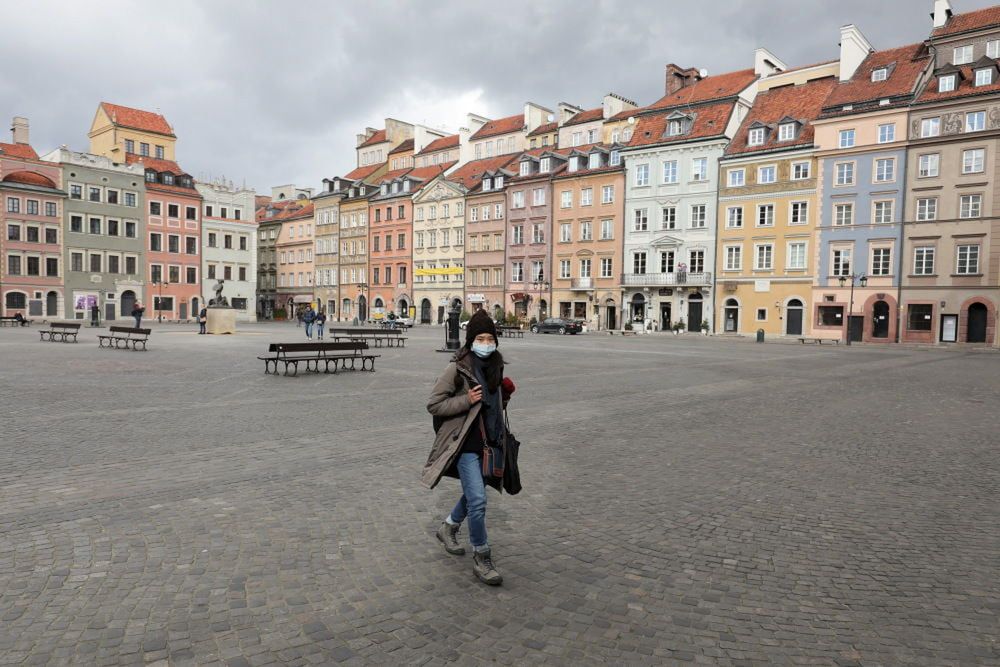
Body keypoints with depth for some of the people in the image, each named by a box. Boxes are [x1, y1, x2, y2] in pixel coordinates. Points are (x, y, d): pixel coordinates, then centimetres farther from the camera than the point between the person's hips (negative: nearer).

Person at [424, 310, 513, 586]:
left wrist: (504, 400, 4)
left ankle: (448, 528, 47)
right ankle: (482, 560, 5)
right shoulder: (457, 369, -15)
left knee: (473, 493, 21)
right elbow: (433, 405, -13)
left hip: (489, 441, 8)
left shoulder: (495, 366, 6)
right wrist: (467, 401, -21)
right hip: (466, 443, -8)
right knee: (478, 500, -11)